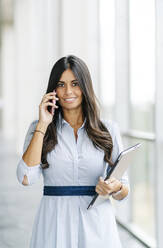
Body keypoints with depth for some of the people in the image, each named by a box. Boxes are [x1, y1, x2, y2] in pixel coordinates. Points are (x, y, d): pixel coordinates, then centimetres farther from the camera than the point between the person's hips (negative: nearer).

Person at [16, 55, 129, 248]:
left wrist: (115, 188, -17)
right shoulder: (39, 128, 4)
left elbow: (124, 191, 6)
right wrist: (43, 125, -10)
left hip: (97, 226, 1)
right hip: (54, 227, 0)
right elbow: (26, 178, -12)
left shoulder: (108, 129, 4)